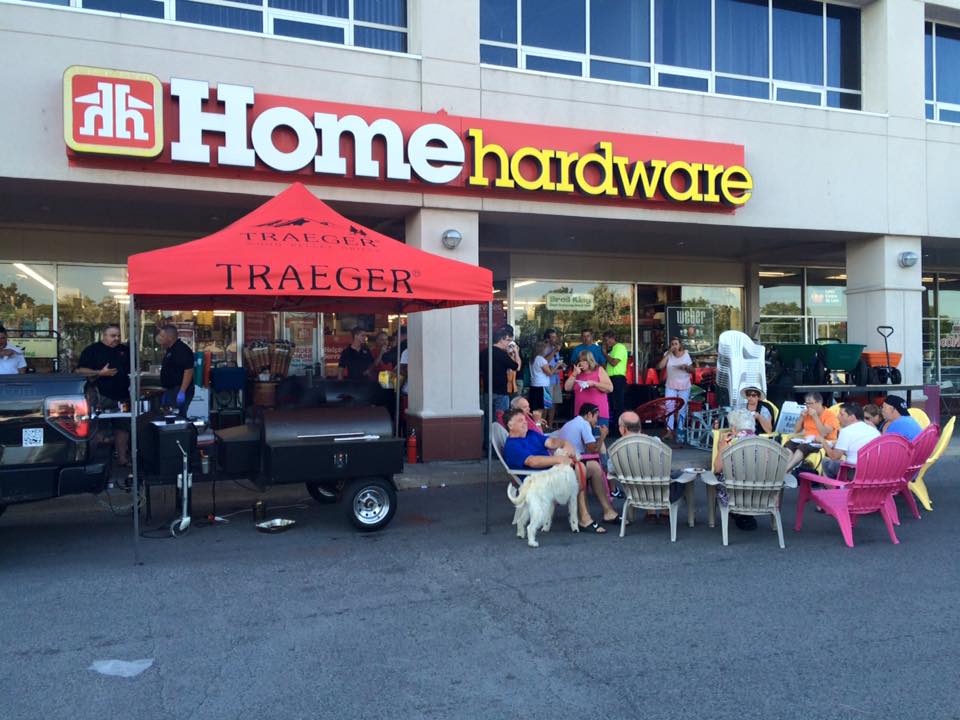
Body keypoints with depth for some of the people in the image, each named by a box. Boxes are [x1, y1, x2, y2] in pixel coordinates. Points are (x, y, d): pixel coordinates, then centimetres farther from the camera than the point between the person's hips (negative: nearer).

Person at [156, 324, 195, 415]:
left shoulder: (182, 350, -16)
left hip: (179, 391, -11)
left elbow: (189, 371, -24)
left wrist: (182, 392, -28)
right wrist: (165, 390, 23)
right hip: (170, 391, 11)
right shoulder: (170, 350, 17)